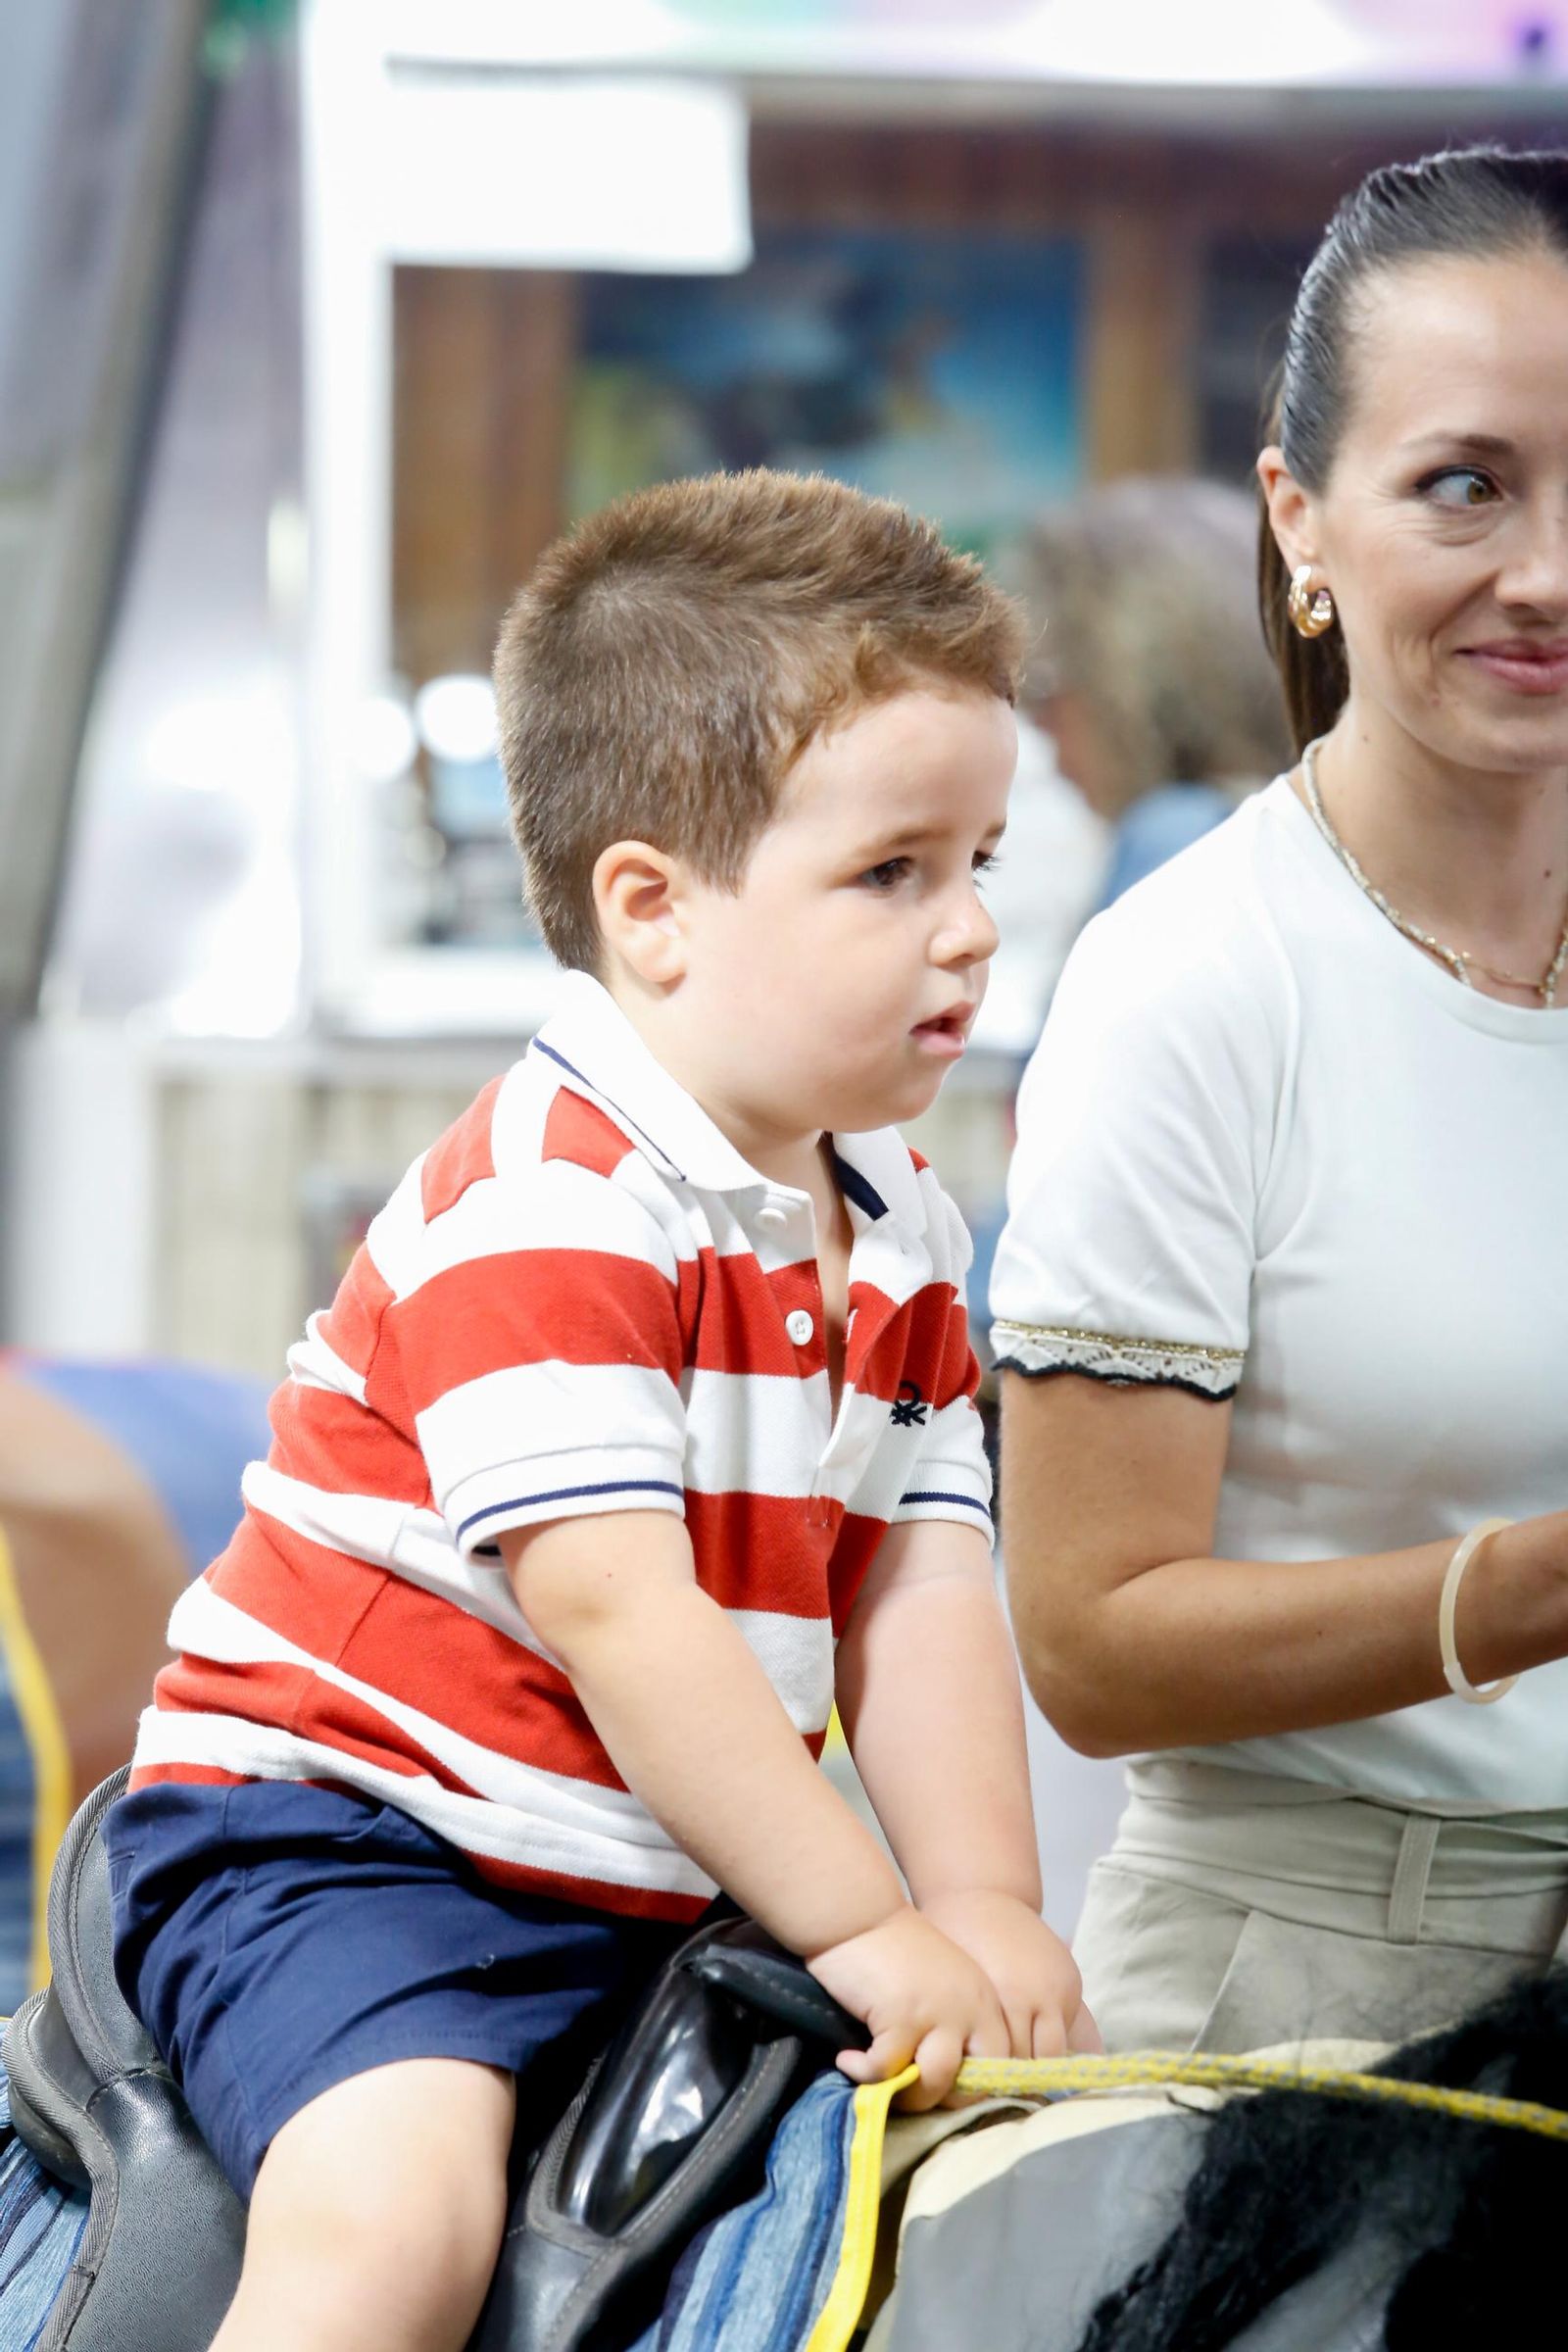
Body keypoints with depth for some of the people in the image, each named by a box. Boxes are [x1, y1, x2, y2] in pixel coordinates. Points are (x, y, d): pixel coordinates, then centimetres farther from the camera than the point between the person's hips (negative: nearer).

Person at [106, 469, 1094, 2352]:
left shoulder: (897, 1229, 9)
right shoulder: (540, 1208, -19)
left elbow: (921, 1597, 3)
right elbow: (617, 1613, -25)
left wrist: (987, 1915, -11)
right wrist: (869, 1931, -25)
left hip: (653, 1895, 9)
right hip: (329, 1838, -8)